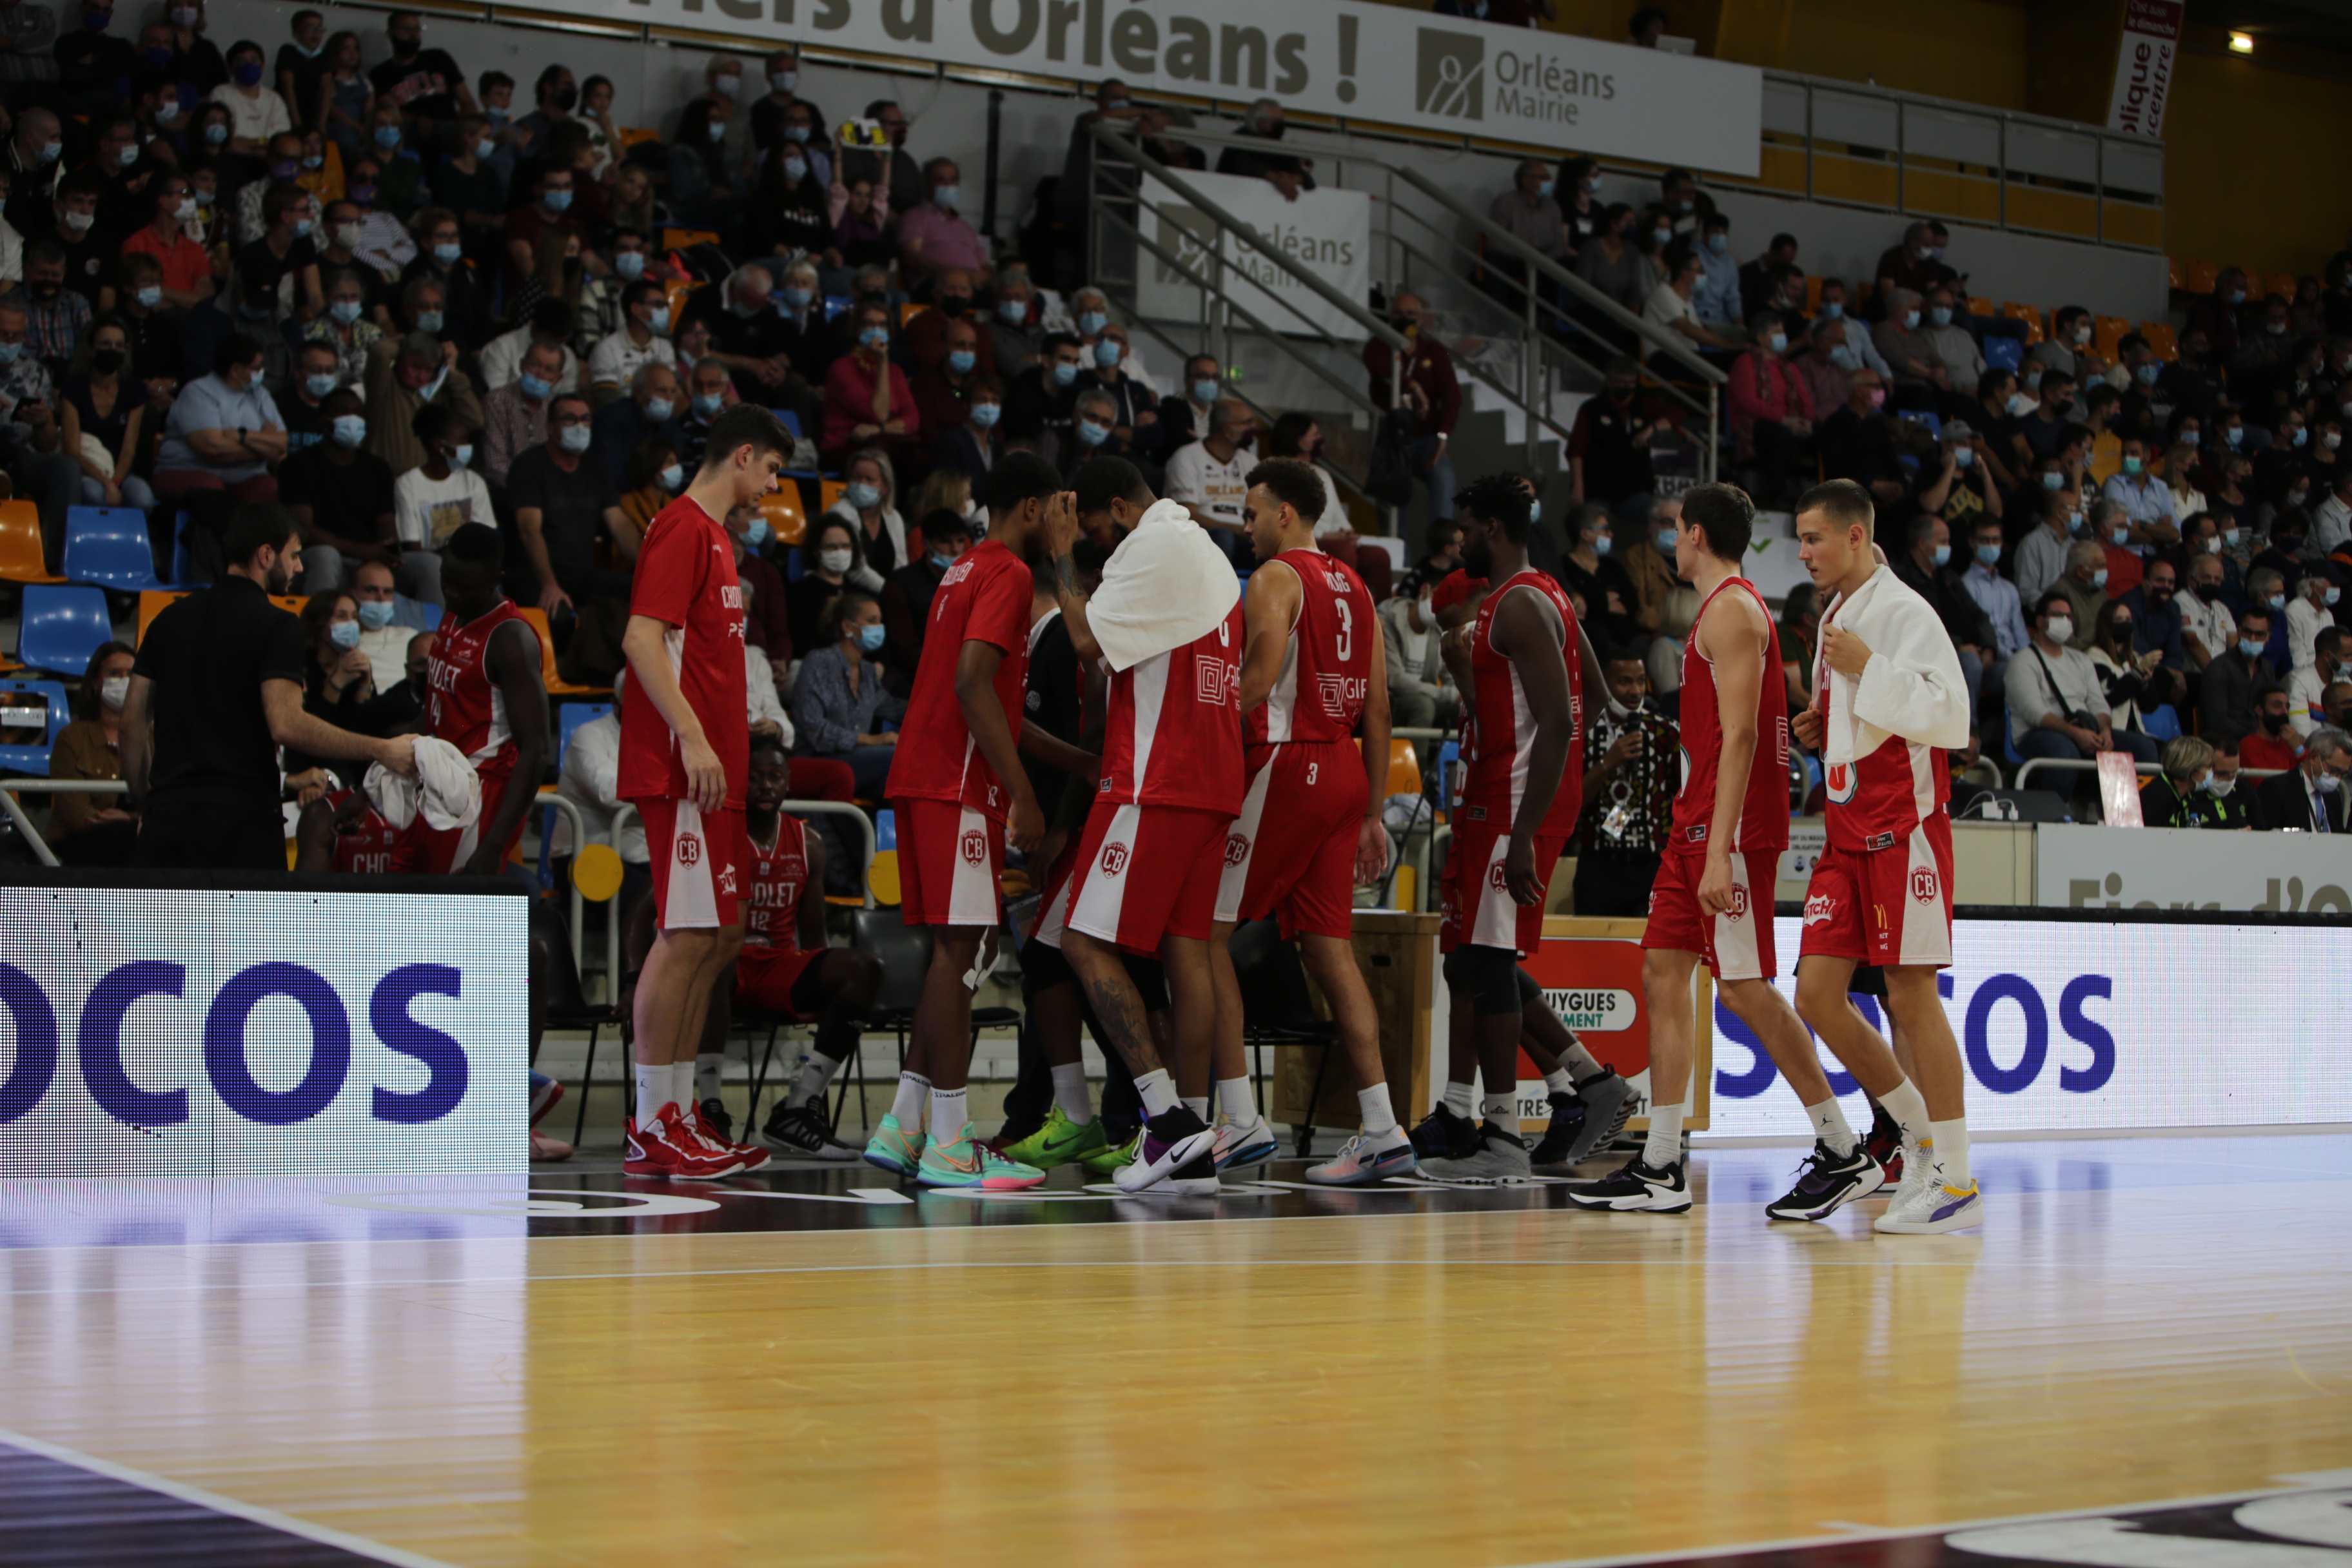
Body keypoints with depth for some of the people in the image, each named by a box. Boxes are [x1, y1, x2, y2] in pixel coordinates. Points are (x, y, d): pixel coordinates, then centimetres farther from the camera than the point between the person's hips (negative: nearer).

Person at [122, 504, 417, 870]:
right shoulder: (277, 626, -7)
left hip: (167, 813, 6)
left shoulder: (171, 618, 13)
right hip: (240, 819, -6)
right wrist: (381, 751, -16)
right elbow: (286, 725, -20)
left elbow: (133, 719, 14)